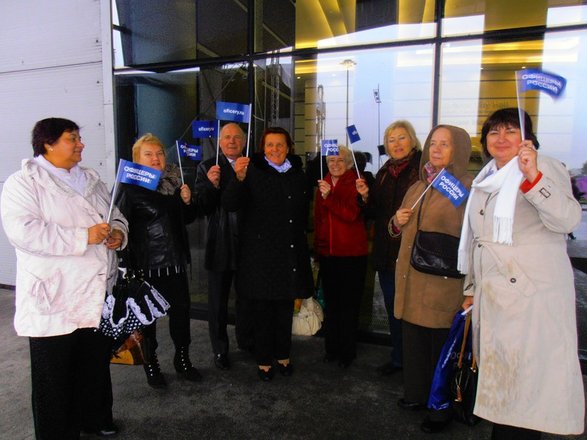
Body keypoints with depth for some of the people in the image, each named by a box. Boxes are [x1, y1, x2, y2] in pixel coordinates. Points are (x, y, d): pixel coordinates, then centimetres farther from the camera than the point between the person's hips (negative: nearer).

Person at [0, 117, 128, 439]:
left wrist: (118, 233, -4)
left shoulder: (91, 180, 13)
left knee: (97, 365, 21)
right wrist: (84, 237, -25)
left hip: (99, 294, 6)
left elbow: (116, 216, 19)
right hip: (54, 300, -6)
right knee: (56, 377, 9)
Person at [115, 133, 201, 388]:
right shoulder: (129, 188, -12)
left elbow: (188, 219, 14)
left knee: (181, 311, 13)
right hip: (145, 265, -5)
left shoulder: (175, 181, 5)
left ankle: (182, 359, 34)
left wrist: (187, 201, -5)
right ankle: (151, 365, 32)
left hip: (175, 262, 5)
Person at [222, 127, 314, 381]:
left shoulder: (298, 174, 9)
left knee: (286, 308, 16)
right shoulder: (253, 172, -6)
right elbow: (229, 205, -18)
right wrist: (239, 178, -35)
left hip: (291, 254, 4)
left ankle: (283, 355, 35)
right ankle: (264, 360, 25)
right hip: (261, 253, -4)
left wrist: (301, 242, 10)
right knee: (262, 310, 7)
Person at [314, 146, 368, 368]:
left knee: (349, 304, 5)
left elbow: (351, 214, -20)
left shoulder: (355, 184, -7)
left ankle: (347, 352, 20)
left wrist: (328, 197, -28)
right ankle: (331, 348, 30)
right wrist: (317, 247, 16)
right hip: (327, 252, 5)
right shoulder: (323, 184, 10)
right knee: (331, 302, 15)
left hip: (351, 253, -5)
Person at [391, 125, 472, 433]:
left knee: (441, 347, 6)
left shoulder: (467, 188, -7)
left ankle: (442, 409, 25)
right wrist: (397, 221, 2)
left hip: (444, 283, -6)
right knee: (413, 342, 16)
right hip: (411, 280, 6)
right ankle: (417, 394, 36)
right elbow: (400, 230, 23)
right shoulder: (418, 187, 14)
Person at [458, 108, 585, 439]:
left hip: (534, 296, -6)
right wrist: (471, 289, 21)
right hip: (492, 296, 6)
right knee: (498, 379, 13)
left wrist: (533, 176, -34)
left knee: (527, 381, -2)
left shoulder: (545, 167, -3)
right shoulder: (484, 181, 17)